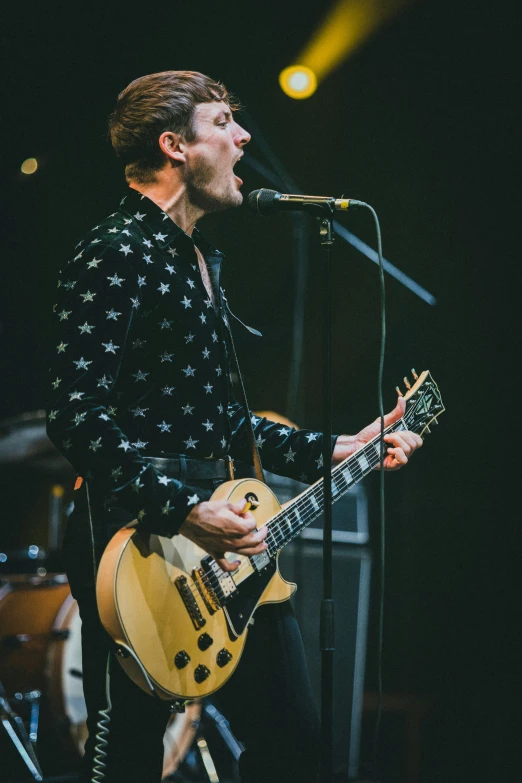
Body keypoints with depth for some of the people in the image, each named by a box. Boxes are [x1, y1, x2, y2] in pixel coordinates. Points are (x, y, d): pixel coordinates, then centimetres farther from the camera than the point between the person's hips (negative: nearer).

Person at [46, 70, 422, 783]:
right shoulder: (115, 257, -14)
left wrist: (331, 452, 21)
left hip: (224, 542, 9)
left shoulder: (202, 260, 18)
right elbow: (78, 418, -23)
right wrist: (185, 511, -28)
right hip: (141, 543, -9)